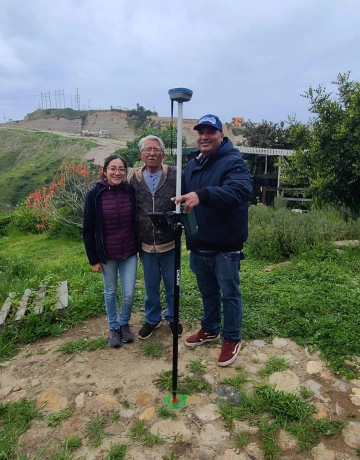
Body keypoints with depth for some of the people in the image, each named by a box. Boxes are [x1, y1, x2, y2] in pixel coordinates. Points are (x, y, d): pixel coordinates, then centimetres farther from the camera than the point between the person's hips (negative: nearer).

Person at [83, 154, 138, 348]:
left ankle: (125, 324, 35)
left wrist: (140, 248, 3)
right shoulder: (95, 194, -11)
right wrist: (93, 259, -6)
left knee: (129, 294, 6)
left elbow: (137, 221, 2)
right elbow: (88, 230, -6)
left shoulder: (131, 191, -6)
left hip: (129, 253, 1)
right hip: (107, 255, -1)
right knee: (110, 292, 15)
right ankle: (114, 327, 37)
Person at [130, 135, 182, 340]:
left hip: (170, 243, -2)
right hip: (146, 244, 2)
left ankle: (173, 318, 38)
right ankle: (152, 319, 38)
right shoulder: (135, 178, 1)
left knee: (172, 284, 16)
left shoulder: (174, 175, -9)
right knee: (151, 286, 18)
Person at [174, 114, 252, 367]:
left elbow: (240, 191, -33)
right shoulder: (192, 164, 11)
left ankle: (232, 338, 29)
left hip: (225, 246, -6)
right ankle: (210, 329, 43)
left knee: (229, 294, 10)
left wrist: (202, 195, -46)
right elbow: (183, 197, 15)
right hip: (199, 245, 7)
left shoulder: (234, 162, -13)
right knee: (208, 292, 22)